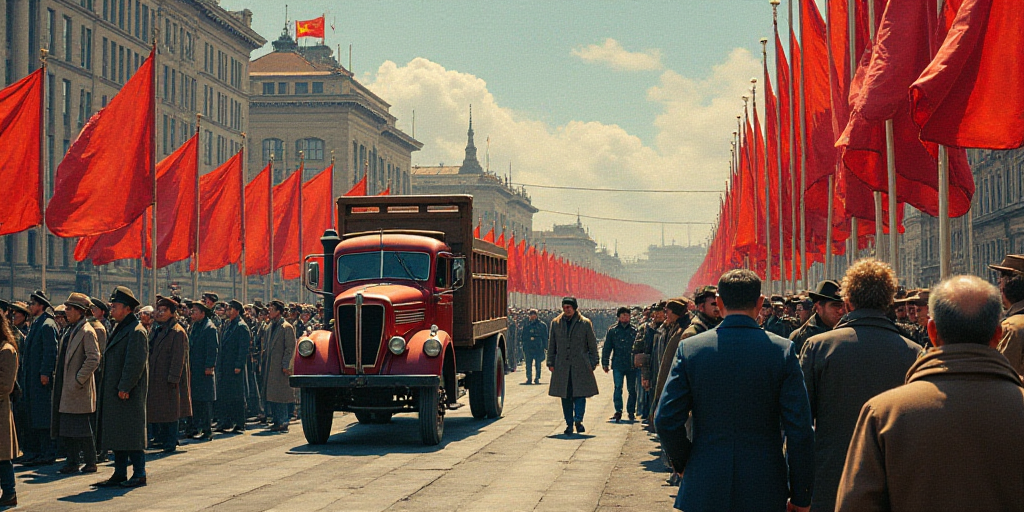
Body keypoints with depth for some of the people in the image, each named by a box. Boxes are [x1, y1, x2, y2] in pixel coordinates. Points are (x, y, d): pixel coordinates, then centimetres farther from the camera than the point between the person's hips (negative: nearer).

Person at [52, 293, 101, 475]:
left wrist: (78, 380, -19)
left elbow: (93, 360, -20)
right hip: (66, 390, 9)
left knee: (82, 428, -3)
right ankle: (72, 462, 17)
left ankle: (91, 463, 5)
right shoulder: (71, 331, 14)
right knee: (66, 428, 11)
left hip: (79, 391, -9)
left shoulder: (87, 332, -14)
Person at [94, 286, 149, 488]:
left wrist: (124, 388, -21)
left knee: (132, 433, -4)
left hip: (130, 394, -10)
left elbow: (136, 362, -19)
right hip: (115, 393, 10)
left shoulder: (136, 331, -13)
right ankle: (119, 474, 18)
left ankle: (139, 474, 2)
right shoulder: (119, 330, 16)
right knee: (117, 434, 12)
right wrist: (105, 392, 17)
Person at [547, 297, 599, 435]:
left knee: (580, 393, -9)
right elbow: (551, 345, 13)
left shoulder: (585, 323, 2)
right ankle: (569, 423, 10)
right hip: (562, 365, 2)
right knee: (565, 396, 4)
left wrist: (593, 363, 2)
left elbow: (592, 345, 7)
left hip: (580, 366, -2)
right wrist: (551, 363, 8)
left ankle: (578, 420, -5)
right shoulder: (556, 323, 9)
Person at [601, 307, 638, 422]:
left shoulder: (634, 331, 7)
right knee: (618, 388, -8)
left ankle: (631, 412, 15)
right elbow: (606, 348, 6)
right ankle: (618, 411, -4)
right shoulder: (613, 331, 5)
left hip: (632, 365, 1)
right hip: (618, 364, -1)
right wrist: (605, 363, 2)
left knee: (632, 389, 5)